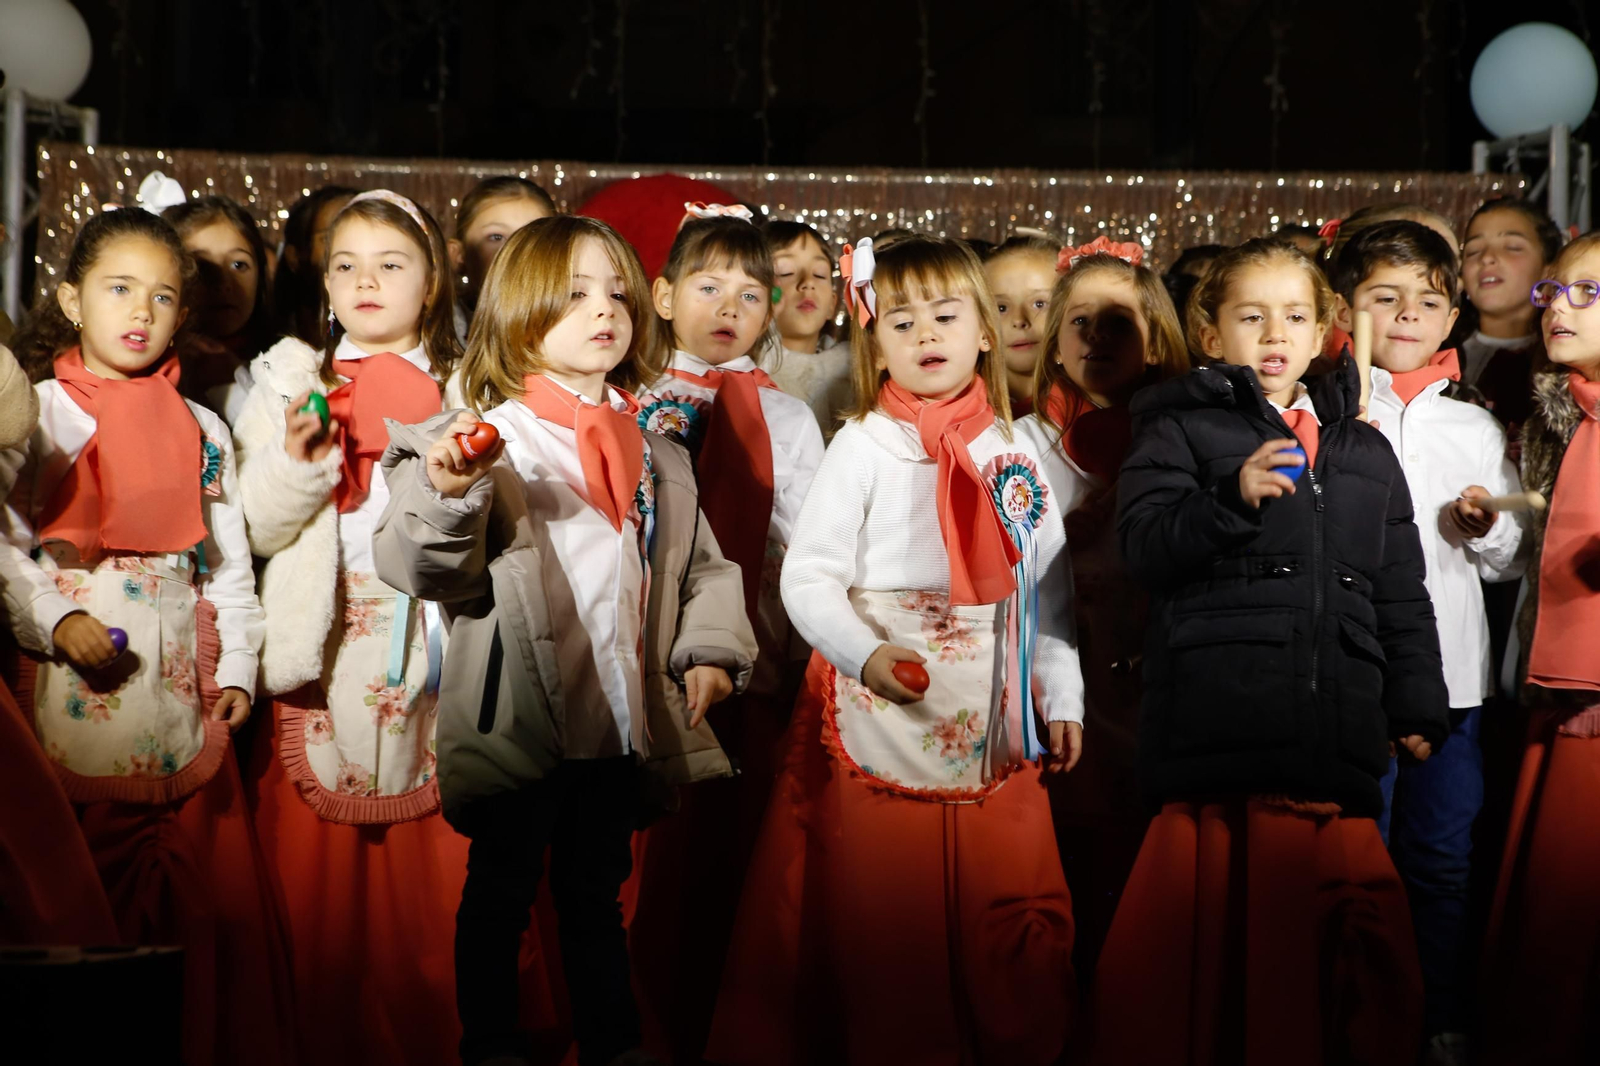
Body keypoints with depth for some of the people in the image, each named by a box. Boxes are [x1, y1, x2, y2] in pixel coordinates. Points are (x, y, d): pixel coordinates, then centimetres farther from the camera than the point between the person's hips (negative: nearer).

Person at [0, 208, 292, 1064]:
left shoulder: (203, 430, 14)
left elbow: (229, 561, 14)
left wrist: (238, 668, 6)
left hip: (182, 689, 4)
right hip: (75, 681, -3)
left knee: (206, 889, 3)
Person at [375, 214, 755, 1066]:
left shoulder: (656, 455, 12)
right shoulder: (488, 439, -7)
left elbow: (702, 563, 17)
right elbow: (420, 567, -14)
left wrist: (711, 648, 2)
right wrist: (446, 495, -32)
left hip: (622, 719, 5)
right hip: (519, 721, -5)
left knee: (596, 890, 18)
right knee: (501, 887, 6)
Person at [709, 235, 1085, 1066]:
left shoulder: (1015, 456, 8)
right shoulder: (863, 446, -4)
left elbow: (1049, 588, 14)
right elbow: (806, 577, -10)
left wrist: (1061, 697, 10)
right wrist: (864, 655, -24)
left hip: (994, 722, 4)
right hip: (884, 712, -3)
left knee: (1009, 913, 7)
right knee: (886, 910, 0)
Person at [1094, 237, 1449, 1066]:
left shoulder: (1366, 454, 22)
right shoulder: (1182, 429, 9)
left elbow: (1402, 599, 22)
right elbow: (1143, 545, -5)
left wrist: (1417, 710, 14)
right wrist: (1235, 495, -19)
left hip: (1338, 741, 4)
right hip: (1219, 741, -4)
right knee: (1213, 943, -6)